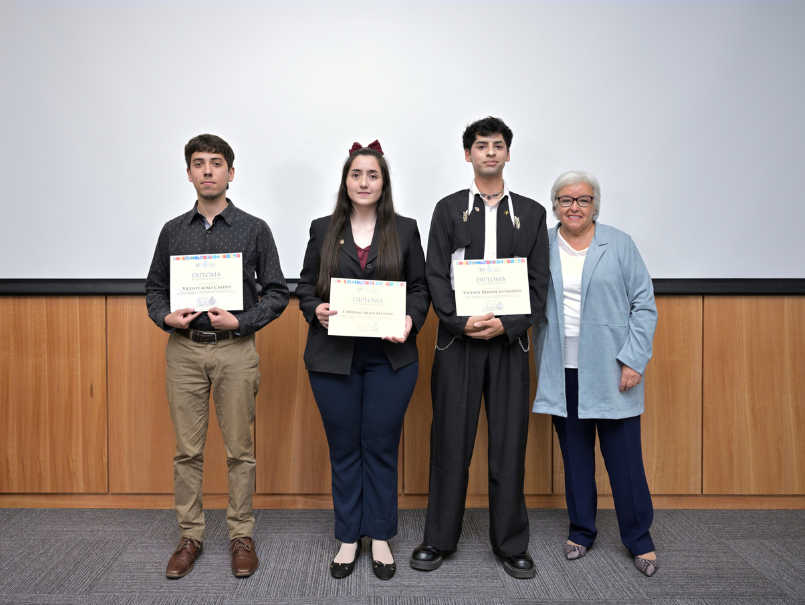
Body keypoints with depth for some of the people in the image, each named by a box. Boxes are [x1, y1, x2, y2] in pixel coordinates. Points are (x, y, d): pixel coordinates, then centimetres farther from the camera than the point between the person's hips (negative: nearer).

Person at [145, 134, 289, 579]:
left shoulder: (253, 230, 2)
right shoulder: (173, 231, 10)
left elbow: (276, 292, 1)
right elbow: (155, 288, 15)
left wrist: (241, 321, -12)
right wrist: (166, 316, -6)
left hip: (235, 349, -2)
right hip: (183, 349, 2)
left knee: (239, 450, 4)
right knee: (187, 450, 7)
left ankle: (241, 536, 19)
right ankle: (190, 536, 22)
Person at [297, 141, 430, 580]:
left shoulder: (405, 230, 7)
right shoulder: (323, 230, 8)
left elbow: (420, 287, 6)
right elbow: (305, 284, 10)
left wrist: (411, 320, -12)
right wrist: (315, 309, -10)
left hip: (390, 357, 0)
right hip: (333, 357, 1)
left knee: (382, 447, 7)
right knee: (343, 449, 9)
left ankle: (380, 537, 22)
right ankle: (348, 538, 23)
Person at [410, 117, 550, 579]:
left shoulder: (531, 213, 10)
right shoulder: (448, 209, 8)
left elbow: (539, 282, 4)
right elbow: (436, 277, 1)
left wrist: (507, 325, -11)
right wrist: (461, 322, -14)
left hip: (510, 340, 1)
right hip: (458, 340, 0)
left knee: (510, 444, 5)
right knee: (451, 441, 4)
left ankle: (512, 545, 19)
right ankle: (440, 540, 18)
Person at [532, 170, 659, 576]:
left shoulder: (619, 245, 1)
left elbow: (644, 305, 0)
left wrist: (634, 360, -7)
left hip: (610, 371, -2)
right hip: (563, 373, 2)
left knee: (624, 456, 2)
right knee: (575, 455, 11)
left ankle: (639, 539, 20)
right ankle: (581, 531, 29)